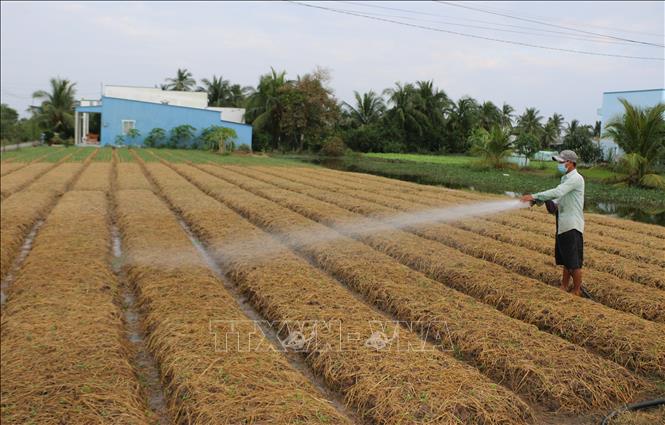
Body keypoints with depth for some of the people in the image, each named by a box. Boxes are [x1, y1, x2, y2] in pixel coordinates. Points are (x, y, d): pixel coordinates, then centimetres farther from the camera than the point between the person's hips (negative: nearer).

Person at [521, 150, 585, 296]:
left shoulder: (576, 179, -15)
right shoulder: (565, 179, 16)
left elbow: (557, 192, -26)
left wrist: (534, 196, -26)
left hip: (572, 226, -10)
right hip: (563, 225, 10)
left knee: (574, 262, -2)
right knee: (565, 260, 18)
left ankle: (577, 291, 8)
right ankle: (564, 287, 28)